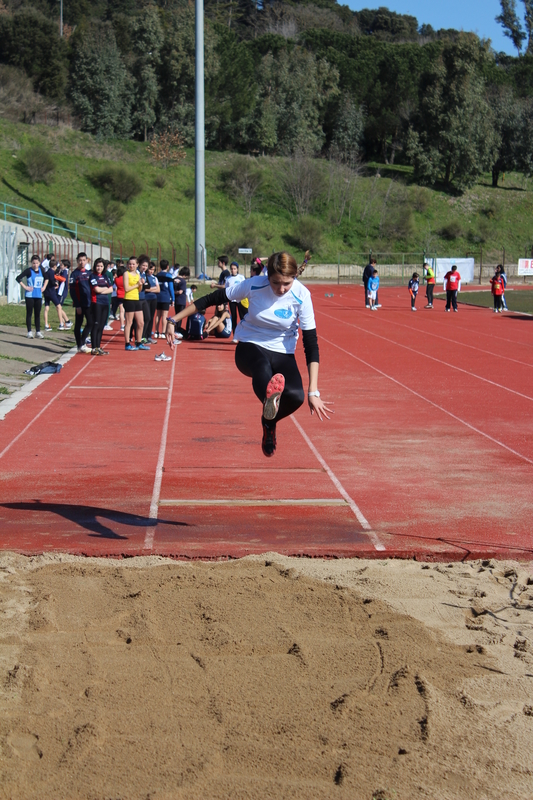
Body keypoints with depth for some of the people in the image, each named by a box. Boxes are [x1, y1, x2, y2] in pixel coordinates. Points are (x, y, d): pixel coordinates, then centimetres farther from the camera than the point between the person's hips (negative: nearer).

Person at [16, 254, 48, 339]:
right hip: (30, 296, -4)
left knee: (37, 314, 9)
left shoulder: (41, 270, 5)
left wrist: (44, 287, 10)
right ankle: (29, 332, 6)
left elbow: (46, 278, 23)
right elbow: (18, 278, -13)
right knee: (29, 313, 1)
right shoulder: (29, 271, -9)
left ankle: (38, 332, 14)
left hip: (38, 296, 4)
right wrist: (25, 287, -15)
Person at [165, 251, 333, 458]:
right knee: (262, 366, -40)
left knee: (295, 396, -29)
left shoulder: (301, 295, -16)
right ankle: (269, 395, -72)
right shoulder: (254, 285, -17)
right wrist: (174, 320, -5)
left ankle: (269, 422, 3)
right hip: (250, 347, -1)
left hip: (283, 353, 1)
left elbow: (311, 345, -15)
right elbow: (212, 299, -5)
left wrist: (313, 392, -21)